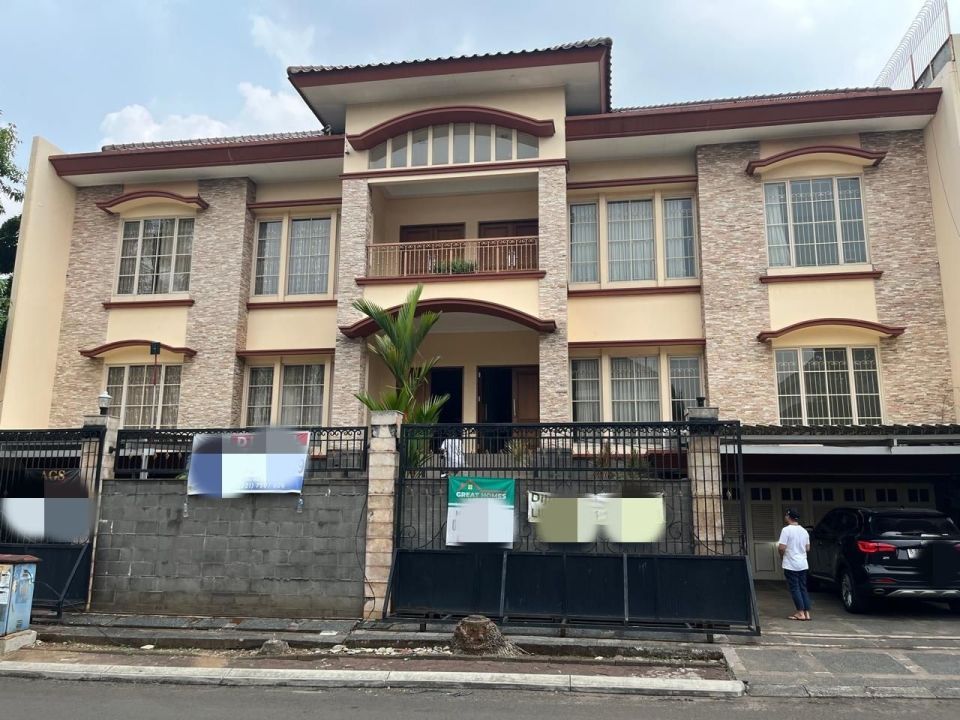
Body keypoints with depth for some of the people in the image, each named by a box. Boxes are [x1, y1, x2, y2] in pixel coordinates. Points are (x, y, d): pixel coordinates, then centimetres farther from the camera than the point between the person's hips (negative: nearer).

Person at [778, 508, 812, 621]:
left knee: (795, 588, 0)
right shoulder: (804, 531, 8)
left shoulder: (786, 530, -14)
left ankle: (800, 613, -1)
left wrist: (782, 555, 2)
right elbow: (807, 548, 13)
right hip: (803, 564, 6)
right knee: (803, 588, 11)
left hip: (791, 565, -6)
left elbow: (782, 547, -18)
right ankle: (807, 612, 10)